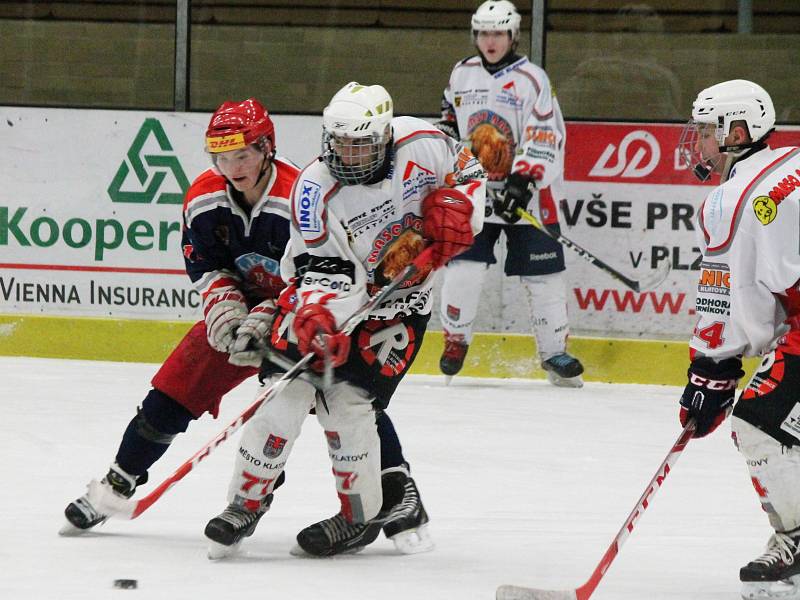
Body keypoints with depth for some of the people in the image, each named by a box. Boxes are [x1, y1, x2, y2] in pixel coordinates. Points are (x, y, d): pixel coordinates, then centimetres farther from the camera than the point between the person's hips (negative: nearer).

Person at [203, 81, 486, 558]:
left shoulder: (418, 145, -16)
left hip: (400, 304, 0)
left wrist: (455, 209, -15)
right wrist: (319, 315, -40)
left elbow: (467, 174, 4)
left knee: (347, 403, -14)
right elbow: (321, 268, -22)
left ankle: (361, 516, 2)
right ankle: (247, 501, 2)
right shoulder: (315, 190, -19)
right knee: (287, 392, -11)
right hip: (336, 298, 1)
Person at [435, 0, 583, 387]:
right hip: (474, 191, 3)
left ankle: (554, 351, 7)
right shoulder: (462, 75, 7)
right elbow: (450, 115, 29)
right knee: (463, 267, -6)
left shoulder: (531, 80, -8)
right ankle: (455, 340, 11)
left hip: (526, 194, -3)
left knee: (542, 274, -2)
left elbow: (546, 138, -15)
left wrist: (523, 181, -25)